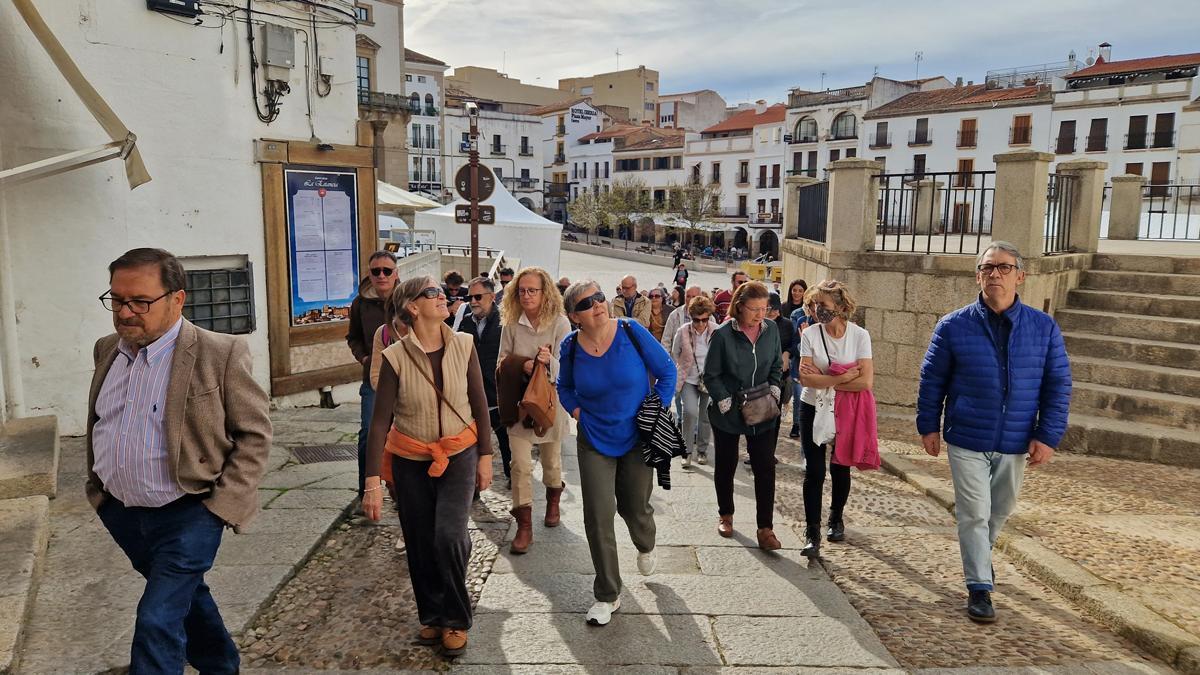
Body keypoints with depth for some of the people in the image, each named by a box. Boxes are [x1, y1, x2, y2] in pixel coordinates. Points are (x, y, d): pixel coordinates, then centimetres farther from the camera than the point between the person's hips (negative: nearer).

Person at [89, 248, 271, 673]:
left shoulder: (221, 353, -17)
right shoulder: (107, 349, 3)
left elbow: (255, 433, -12)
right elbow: (96, 425, 19)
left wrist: (224, 506, -15)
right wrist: (96, 486, 17)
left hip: (187, 515, -6)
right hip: (120, 513, 7)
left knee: (158, 621, -9)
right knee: (185, 596, 23)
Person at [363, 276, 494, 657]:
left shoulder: (464, 345, -9)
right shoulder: (395, 357, -14)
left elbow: (480, 405, 0)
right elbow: (380, 421, -14)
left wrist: (485, 457, 2)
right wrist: (372, 482, -17)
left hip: (459, 455, 0)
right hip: (410, 461, 0)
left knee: (449, 536, -15)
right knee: (420, 545, 9)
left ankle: (456, 620, 9)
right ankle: (431, 616, 33)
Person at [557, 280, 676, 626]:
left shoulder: (631, 332, -15)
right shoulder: (571, 347, -9)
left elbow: (667, 371, -3)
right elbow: (564, 388, 12)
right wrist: (578, 413, -5)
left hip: (637, 438, -1)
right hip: (595, 442, 1)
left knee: (635, 508, 14)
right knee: (598, 517, -3)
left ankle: (646, 547, 52)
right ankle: (607, 595, 13)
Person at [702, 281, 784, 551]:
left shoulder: (771, 331, -1)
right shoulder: (723, 334, -13)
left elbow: (777, 367, 12)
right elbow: (711, 375, -8)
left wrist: (774, 391, -3)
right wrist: (726, 402, -14)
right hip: (728, 413, -2)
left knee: (765, 468, -3)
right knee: (726, 465, 13)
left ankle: (765, 528, 4)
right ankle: (725, 515, 33)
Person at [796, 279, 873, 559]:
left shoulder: (860, 335, -11)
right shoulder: (810, 334, -9)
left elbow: (866, 381, -19)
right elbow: (805, 377, -17)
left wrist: (824, 381, -17)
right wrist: (842, 378, -21)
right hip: (813, 410, 0)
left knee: (840, 469, 13)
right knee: (814, 471, -4)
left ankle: (836, 519, 37)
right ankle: (812, 533, 3)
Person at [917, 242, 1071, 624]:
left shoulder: (1044, 328, -2)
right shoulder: (954, 326, -6)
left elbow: (1059, 386, 1)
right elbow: (932, 379, 1)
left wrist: (1048, 436, -5)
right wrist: (928, 427, 1)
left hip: (1015, 444, 3)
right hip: (966, 441, -3)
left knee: (1000, 510, 20)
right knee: (975, 514, -1)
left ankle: (979, 555, 47)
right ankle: (979, 587, 11)